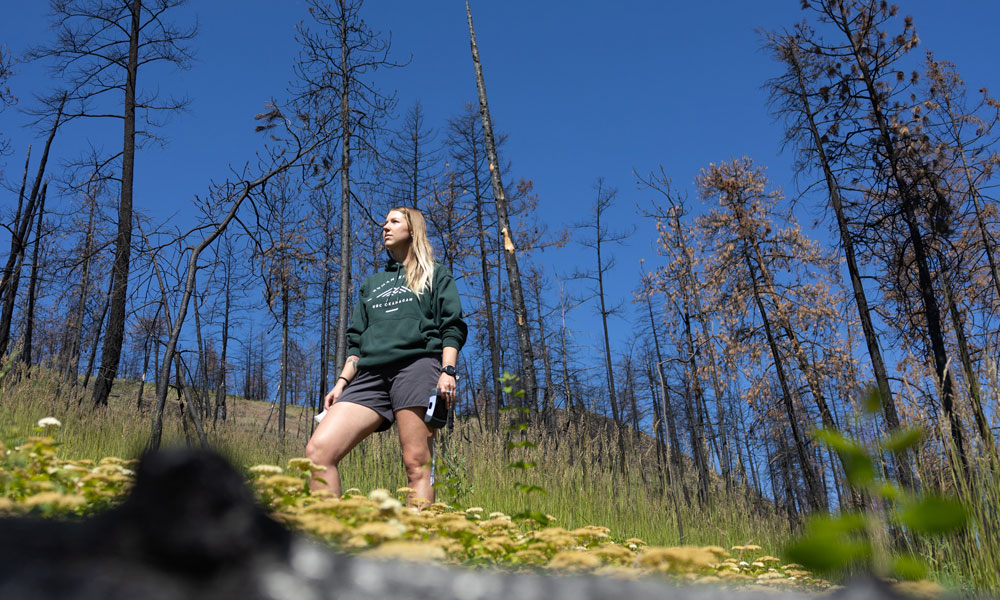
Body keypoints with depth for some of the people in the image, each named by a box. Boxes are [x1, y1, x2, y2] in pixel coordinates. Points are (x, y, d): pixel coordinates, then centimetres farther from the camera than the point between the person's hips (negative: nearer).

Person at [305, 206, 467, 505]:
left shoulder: (435, 274, 18)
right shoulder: (372, 283, 32)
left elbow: (452, 327, 6)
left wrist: (448, 371, -9)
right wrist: (342, 382, 14)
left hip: (416, 366, -4)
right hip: (371, 374, 5)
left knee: (416, 464, -14)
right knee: (318, 449, -15)